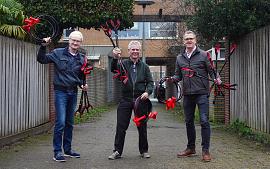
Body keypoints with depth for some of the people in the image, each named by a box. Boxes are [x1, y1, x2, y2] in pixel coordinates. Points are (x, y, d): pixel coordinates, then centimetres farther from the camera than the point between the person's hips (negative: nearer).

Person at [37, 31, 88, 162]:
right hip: (61, 92, -5)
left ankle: (67, 150, 23)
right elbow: (42, 59, -7)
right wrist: (43, 46, -20)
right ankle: (57, 152, -1)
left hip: (73, 93, 5)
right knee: (60, 122, -10)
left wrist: (83, 85, 3)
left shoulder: (81, 59, 11)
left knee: (69, 123, 12)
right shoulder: (58, 53, -2)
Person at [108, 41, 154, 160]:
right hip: (126, 100, -1)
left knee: (142, 127, 9)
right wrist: (115, 58, -37)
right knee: (121, 127, 1)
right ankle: (117, 151, 11)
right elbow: (114, 69, -18)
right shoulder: (123, 64, 2)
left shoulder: (144, 66, 9)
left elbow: (150, 82, 7)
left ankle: (144, 151, 22)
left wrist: (147, 92, -13)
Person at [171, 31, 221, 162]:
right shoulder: (180, 58, 13)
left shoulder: (203, 55, 1)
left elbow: (211, 71, 0)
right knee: (188, 121, 13)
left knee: (204, 121, -8)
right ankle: (190, 148, 26)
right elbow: (178, 75, 15)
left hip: (201, 93, -5)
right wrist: (172, 78, -5)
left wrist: (216, 79, -19)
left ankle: (205, 150, 1)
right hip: (187, 94, 5)